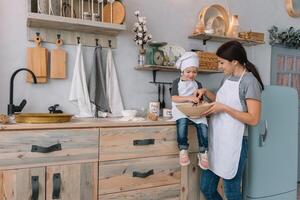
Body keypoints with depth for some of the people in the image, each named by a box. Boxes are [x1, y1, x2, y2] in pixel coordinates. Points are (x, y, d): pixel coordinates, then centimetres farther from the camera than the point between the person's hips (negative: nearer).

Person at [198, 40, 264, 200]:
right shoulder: (227, 78, 10)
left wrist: (224, 108, -19)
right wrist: (206, 92, 8)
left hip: (233, 143, -7)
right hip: (216, 140, 7)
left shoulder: (250, 81, -12)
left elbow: (253, 119, -16)